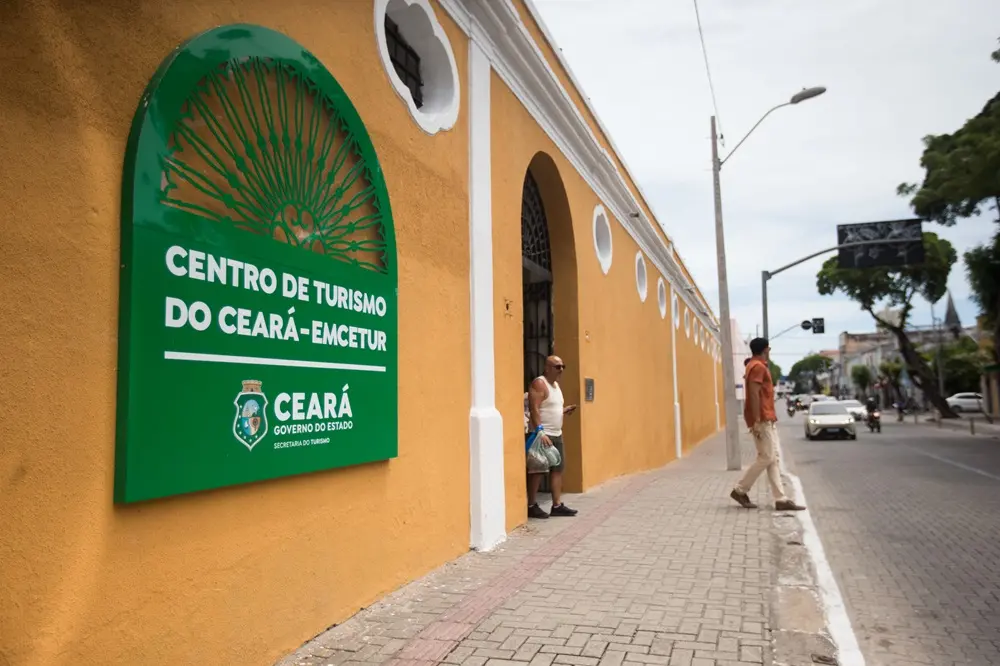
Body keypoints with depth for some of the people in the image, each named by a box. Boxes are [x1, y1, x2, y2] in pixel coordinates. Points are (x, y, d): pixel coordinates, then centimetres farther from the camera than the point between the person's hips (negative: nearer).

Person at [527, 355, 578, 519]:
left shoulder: (557, 385, 16)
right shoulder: (539, 384, -13)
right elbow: (534, 410, -21)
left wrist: (565, 410, 7)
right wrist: (540, 432, -27)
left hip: (556, 434, 9)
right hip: (542, 435, -9)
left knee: (558, 469, 9)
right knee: (538, 470, -3)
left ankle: (557, 505, 15)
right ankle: (532, 506, 5)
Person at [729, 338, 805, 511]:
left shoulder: (758, 366, 19)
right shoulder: (758, 367, -13)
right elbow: (754, 394, -20)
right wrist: (757, 421, -24)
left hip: (768, 419, 10)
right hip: (762, 420, -10)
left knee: (773, 459, 6)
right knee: (766, 458, -7)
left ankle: (781, 500, 6)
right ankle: (740, 490, 1)